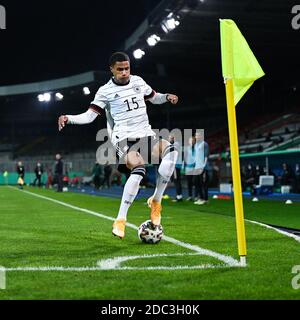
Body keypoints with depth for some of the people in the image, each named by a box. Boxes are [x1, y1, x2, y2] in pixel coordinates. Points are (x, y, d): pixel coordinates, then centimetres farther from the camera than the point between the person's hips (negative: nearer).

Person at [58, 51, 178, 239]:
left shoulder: (138, 81, 14)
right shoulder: (105, 91, 1)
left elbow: (153, 97, 29)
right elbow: (89, 115, -3)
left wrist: (167, 97, 7)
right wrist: (69, 119, -19)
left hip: (146, 135, 5)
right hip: (124, 138, -4)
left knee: (171, 151, -27)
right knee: (139, 169, -32)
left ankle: (156, 201, -13)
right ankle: (120, 220, -21)